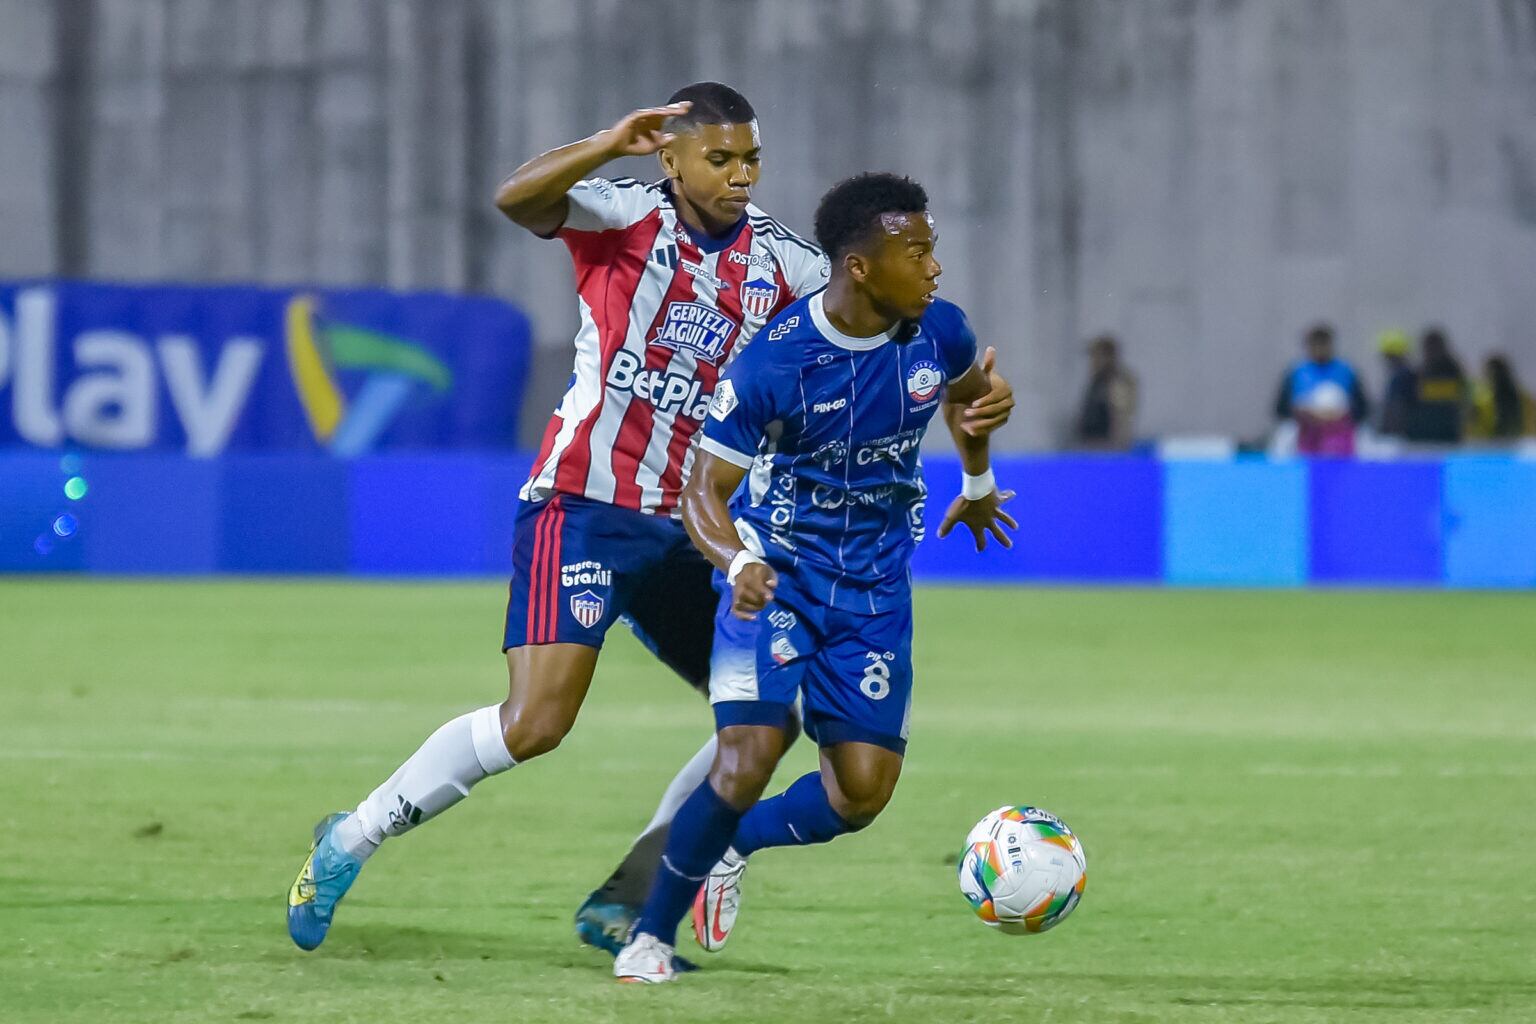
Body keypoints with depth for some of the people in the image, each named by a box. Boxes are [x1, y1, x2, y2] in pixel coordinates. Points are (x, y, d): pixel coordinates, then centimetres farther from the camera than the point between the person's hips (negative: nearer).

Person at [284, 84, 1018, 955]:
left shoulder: (779, 260, 6)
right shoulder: (629, 216, -7)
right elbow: (517, 200, -25)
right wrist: (609, 147, -41)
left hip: (686, 534, 6)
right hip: (583, 510, -6)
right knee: (535, 722, -19)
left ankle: (625, 902, 12)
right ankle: (353, 839, 0)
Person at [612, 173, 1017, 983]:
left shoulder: (938, 332, -9)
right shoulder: (774, 360, -22)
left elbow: (967, 391, 18)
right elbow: (705, 486, -17)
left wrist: (977, 484, 34)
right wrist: (736, 561, -38)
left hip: (875, 588, 4)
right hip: (776, 573, -4)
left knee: (862, 791, -4)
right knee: (750, 757, -20)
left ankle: (734, 845, 28)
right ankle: (650, 937, -1)